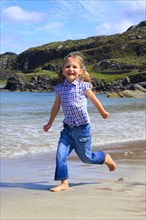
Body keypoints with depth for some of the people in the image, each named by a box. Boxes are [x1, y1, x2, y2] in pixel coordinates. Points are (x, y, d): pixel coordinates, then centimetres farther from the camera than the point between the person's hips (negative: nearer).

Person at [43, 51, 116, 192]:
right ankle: (64, 183, 0)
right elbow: (56, 107, 14)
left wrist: (103, 112, 21)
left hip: (82, 128, -3)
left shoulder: (83, 86, -10)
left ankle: (106, 158, 37)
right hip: (67, 128, 3)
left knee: (86, 157, 9)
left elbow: (94, 100, 6)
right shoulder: (60, 88, -1)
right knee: (60, 155, -9)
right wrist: (50, 123, 23)